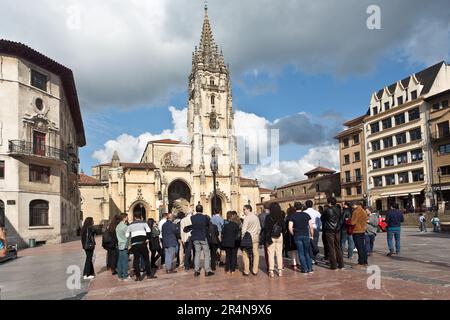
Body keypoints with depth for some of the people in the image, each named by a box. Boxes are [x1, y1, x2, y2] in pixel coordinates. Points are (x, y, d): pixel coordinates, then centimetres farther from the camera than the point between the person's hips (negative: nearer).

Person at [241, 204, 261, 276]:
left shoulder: (247, 218, -10)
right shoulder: (256, 217, 9)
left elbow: (244, 229, -12)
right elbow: (259, 228, 14)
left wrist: (243, 238, -3)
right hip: (255, 237, 6)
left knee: (246, 254, 1)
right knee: (255, 254, 8)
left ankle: (246, 271, 2)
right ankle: (255, 271, 11)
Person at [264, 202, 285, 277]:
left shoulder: (268, 217, -11)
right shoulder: (281, 217, -4)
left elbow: (265, 228, -9)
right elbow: (283, 227, 2)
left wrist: (266, 237, -3)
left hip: (270, 237, -2)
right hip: (279, 236, 3)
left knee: (271, 254, 4)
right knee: (279, 254, 10)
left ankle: (271, 271, 5)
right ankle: (280, 270, 14)